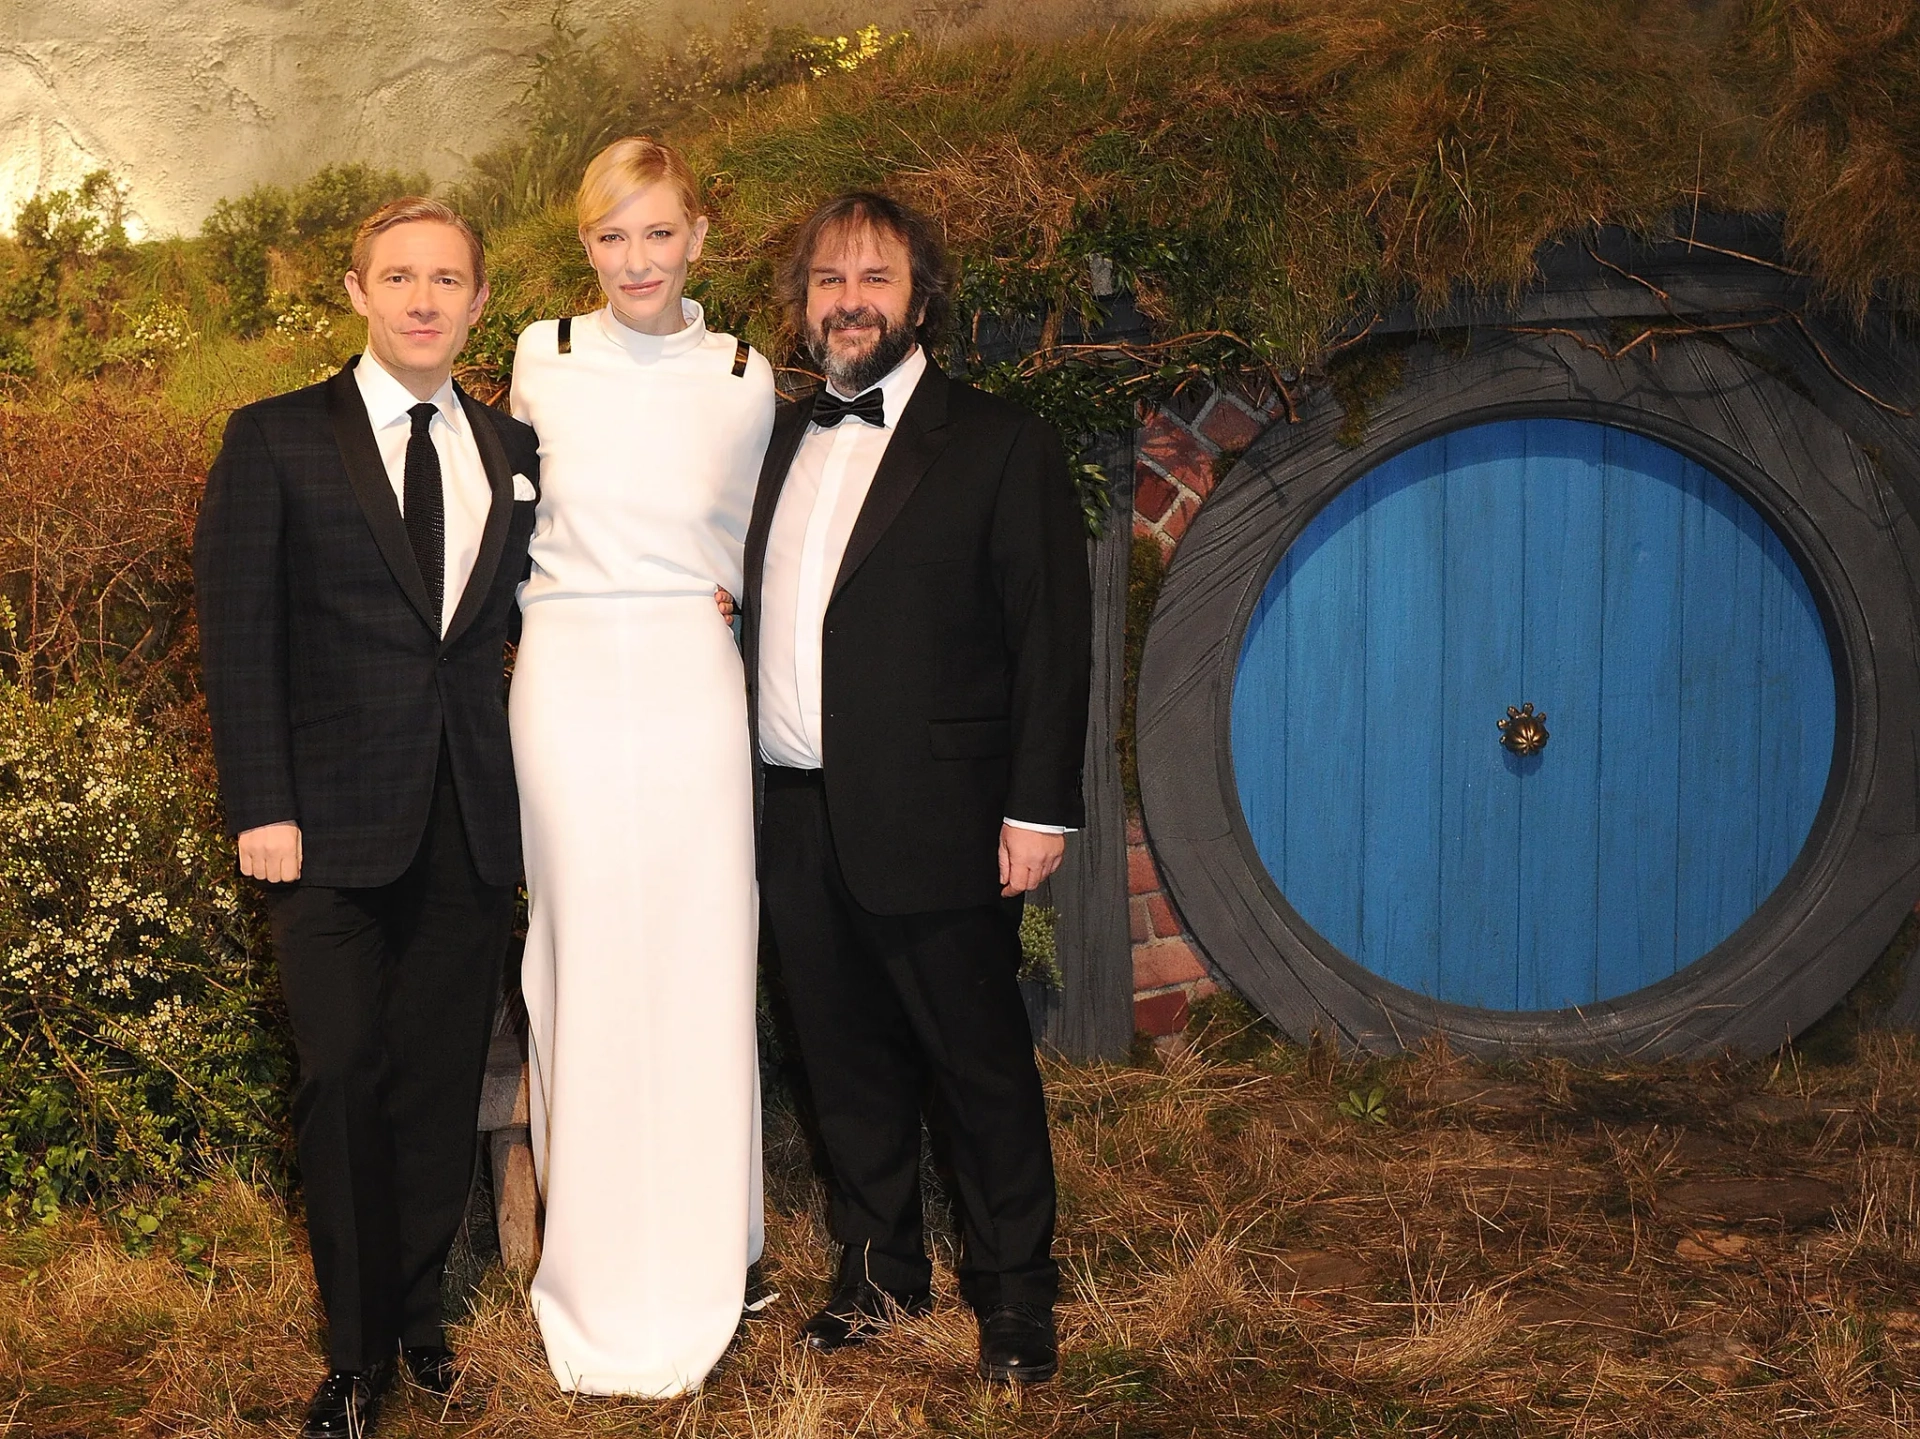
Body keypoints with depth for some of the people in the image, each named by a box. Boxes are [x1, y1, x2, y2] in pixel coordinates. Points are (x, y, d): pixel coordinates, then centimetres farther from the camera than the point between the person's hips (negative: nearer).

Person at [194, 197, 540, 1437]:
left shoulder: (514, 451, 12)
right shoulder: (277, 440, 2)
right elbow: (238, 631, -2)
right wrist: (262, 808, -10)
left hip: (472, 822, 3)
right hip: (335, 820, -3)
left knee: (444, 1076, 8)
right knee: (345, 1078, -1)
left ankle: (419, 1306, 27)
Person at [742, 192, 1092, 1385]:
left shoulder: (1000, 445, -3)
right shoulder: (780, 443, 14)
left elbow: (1053, 637, -6)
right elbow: (764, 618, 14)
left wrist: (1040, 809, -12)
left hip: (933, 826, -5)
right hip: (799, 824, 5)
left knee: (979, 1063, 5)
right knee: (848, 1060, 14)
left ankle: (1016, 1288, 21)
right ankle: (880, 1271, 30)